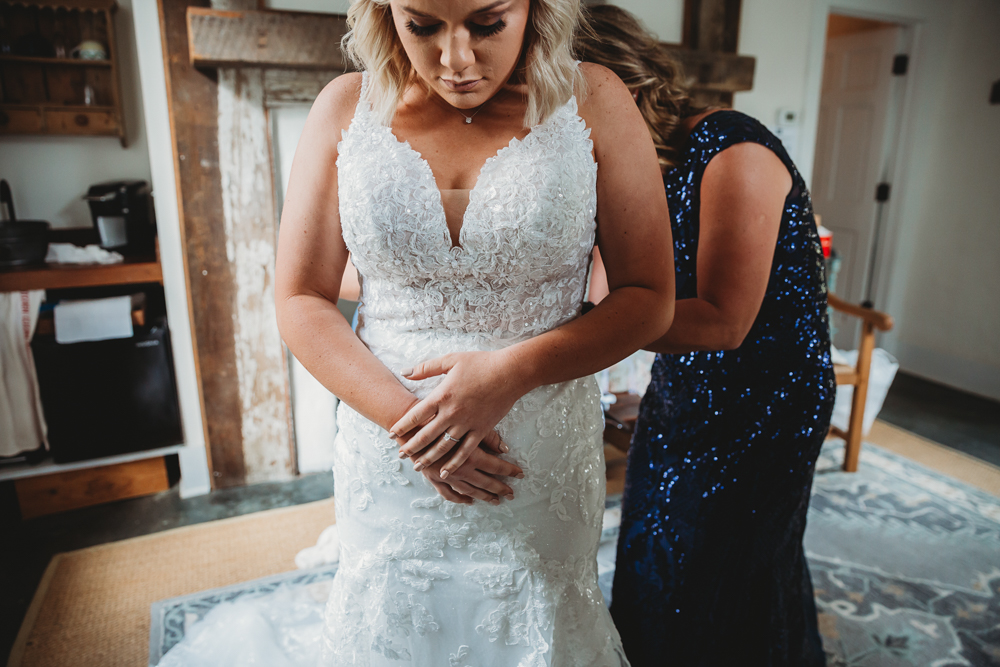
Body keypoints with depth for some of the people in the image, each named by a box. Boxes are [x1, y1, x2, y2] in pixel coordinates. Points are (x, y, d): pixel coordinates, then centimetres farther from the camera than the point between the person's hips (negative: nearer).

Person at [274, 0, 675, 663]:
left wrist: (512, 372, -20)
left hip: (545, 458, -1)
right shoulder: (347, 107, -3)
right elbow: (300, 301, -3)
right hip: (388, 453, 2)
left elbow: (650, 298, -6)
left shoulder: (593, 103, -6)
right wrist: (404, 416, -15)